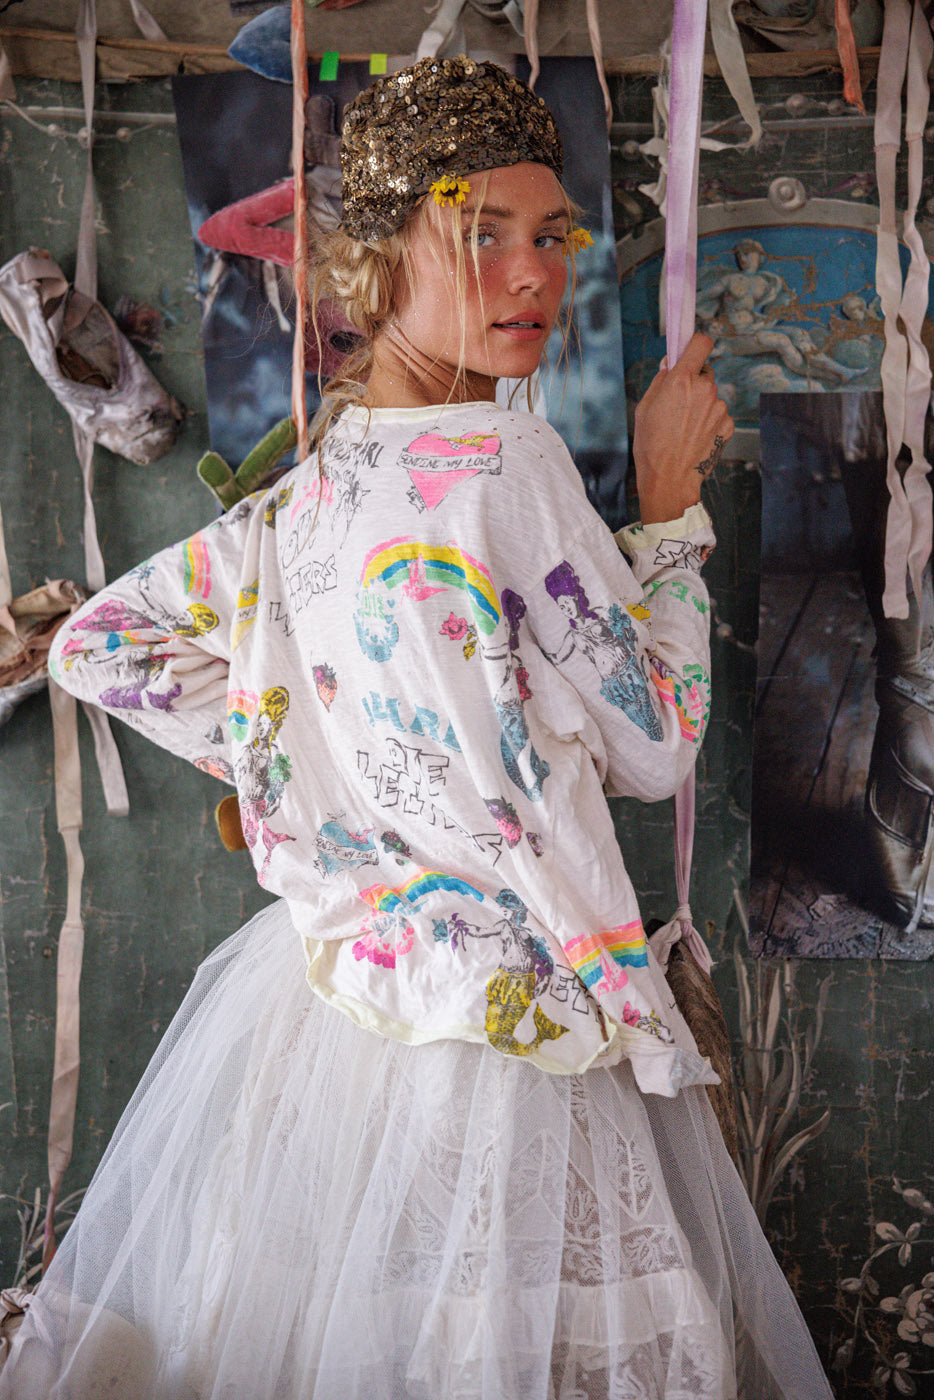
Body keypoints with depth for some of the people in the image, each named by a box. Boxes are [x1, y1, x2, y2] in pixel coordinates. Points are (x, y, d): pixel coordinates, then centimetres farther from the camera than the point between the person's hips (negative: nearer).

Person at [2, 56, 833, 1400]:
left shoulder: (306, 491, 3)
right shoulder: (505, 462, -19)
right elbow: (653, 746, -13)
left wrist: (292, 761, 10)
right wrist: (670, 496, -6)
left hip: (322, 982, 8)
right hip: (507, 1022, -8)